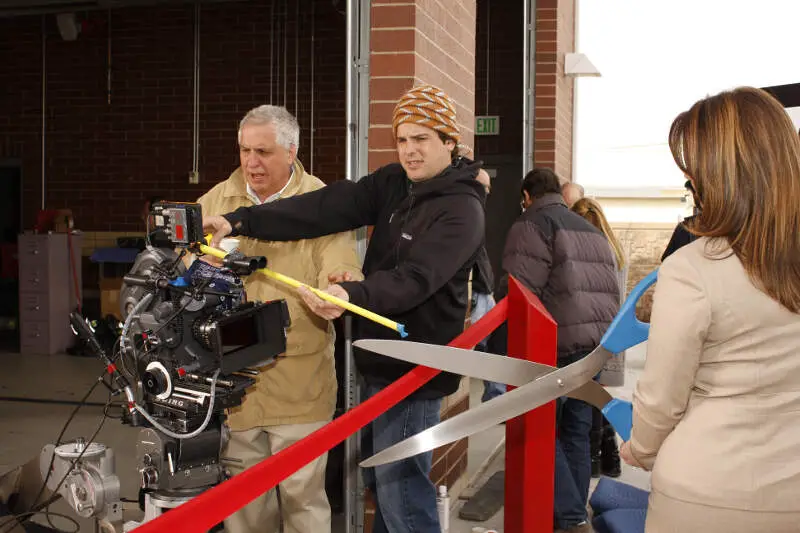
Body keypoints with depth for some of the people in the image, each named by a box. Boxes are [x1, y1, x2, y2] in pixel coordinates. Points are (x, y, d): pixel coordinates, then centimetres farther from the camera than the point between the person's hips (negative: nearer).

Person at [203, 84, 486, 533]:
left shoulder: (462, 211, -17)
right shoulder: (393, 183, 4)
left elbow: (415, 279, -30)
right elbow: (326, 209, -8)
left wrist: (352, 295, -48)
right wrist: (240, 221, -19)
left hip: (415, 368, -8)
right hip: (379, 360, 8)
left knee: (401, 490, -4)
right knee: (380, 481, 21)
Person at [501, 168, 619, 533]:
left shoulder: (533, 225, -2)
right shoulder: (591, 230, 23)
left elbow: (521, 291, -13)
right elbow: (610, 287, 19)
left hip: (557, 346, -8)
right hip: (596, 345, 8)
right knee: (576, 432, 14)